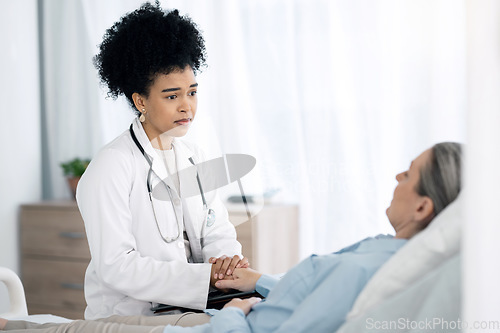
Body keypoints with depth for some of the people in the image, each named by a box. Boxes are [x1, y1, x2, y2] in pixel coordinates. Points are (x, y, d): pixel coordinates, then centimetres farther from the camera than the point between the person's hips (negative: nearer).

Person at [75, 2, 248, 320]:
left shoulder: (194, 157, 14)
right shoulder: (112, 166, -11)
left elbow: (217, 231, 11)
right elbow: (115, 267, -18)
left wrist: (228, 259, -14)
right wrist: (204, 277, -24)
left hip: (189, 310, 7)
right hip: (128, 315, -7)